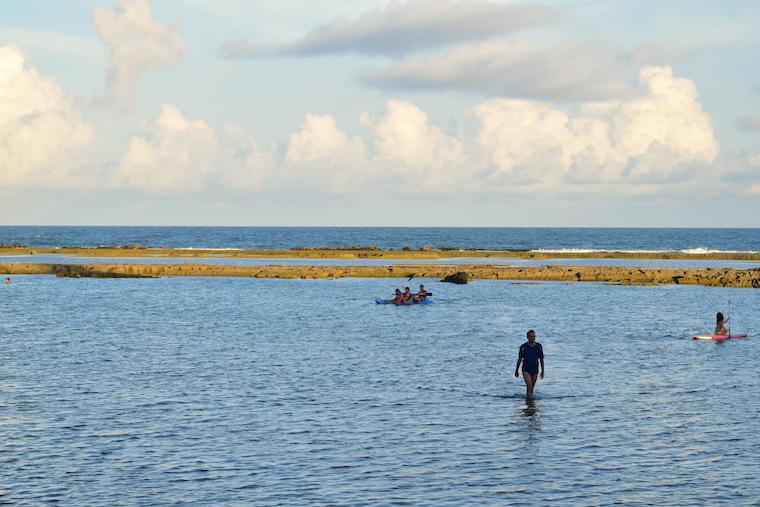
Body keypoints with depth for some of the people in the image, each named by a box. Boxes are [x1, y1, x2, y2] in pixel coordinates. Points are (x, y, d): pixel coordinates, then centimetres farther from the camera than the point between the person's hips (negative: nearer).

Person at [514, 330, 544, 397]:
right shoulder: (523, 347, -8)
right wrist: (516, 371, 5)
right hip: (526, 370, -3)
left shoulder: (539, 346, -2)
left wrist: (542, 371, 4)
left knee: (532, 387, 10)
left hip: (535, 370, 3)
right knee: (529, 386, -18)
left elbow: (541, 359, 5)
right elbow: (519, 359, 1)